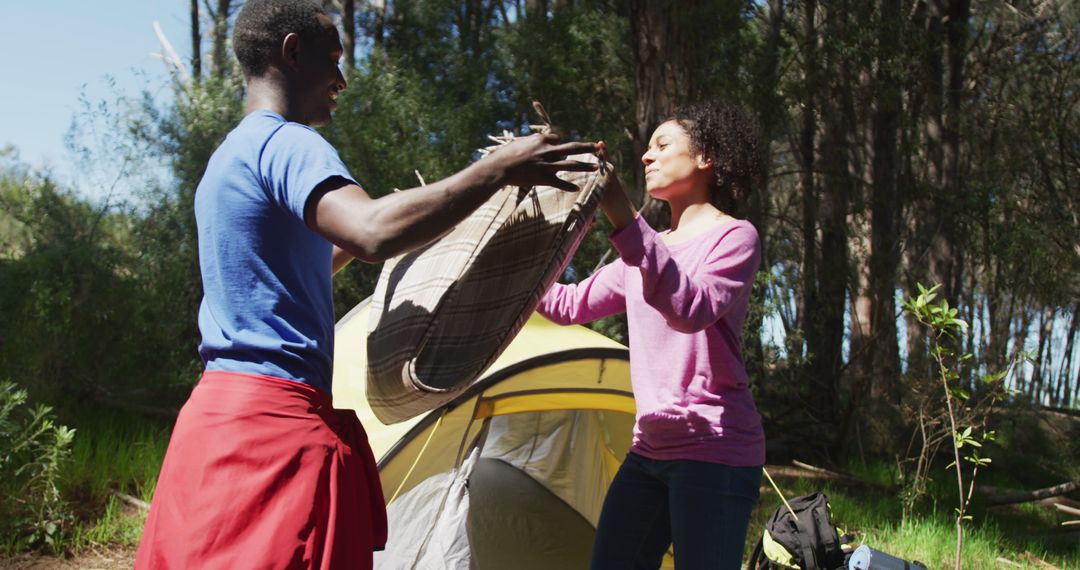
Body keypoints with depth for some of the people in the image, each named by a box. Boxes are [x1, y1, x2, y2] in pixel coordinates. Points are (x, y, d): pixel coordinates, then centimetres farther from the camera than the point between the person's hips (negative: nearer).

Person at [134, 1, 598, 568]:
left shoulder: (226, 156, 21)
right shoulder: (286, 144, -12)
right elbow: (375, 232, -32)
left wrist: (349, 243, 36)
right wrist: (498, 169, -25)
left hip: (214, 410, 11)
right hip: (278, 420, -11)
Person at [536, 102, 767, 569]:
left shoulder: (734, 235, -5)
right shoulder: (647, 249, 18)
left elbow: (690, 309, -25)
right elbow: (570, 305, 20)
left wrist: (621, 214, -31)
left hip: (714, 450, -7)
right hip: (649, 448, 8)